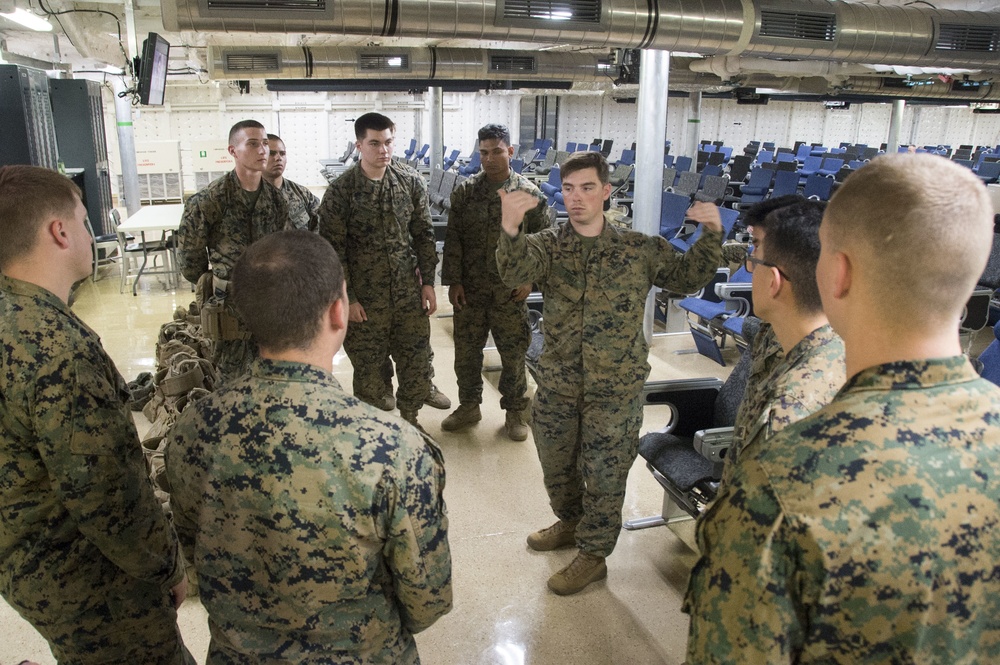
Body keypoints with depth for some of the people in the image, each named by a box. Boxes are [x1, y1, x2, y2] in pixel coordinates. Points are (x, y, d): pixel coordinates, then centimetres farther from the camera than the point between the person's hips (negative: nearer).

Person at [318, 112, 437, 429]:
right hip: (365, 298, -3)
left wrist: (428, 282, 3)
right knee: (368, 369, 8)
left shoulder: (411, 182, 0)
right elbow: (333, 251, -7)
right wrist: (347, 298, -9)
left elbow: (423, 234, 6)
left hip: (409, 293, 3)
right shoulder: (340, 192, -10)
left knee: (417, 363, 10)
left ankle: (410, 418, 33)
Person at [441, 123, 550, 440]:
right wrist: (453, 281, -4)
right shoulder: (465, 191, 0)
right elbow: (453, 239, 1)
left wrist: (529, 278, -6)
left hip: (510, 291, -2)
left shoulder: (530, 194, -4)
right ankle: (469, 406, 31)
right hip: (470, 290, 2)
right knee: (466, 350, 12)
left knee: (513, 353, 7)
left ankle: (514, 412, 25)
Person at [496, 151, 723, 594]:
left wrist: (712, 235, -9)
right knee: (556, 466, 21)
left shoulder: (638, 249, -4)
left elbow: (688, 277, 7)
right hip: (557, 384, 2)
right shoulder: (548, 245, -5)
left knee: (604, 475, 9)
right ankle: (570, 523, 50)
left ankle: (593, 554, 31)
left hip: (616, 388, -2)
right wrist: (510, 229, -47)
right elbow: (514, 271, -26)